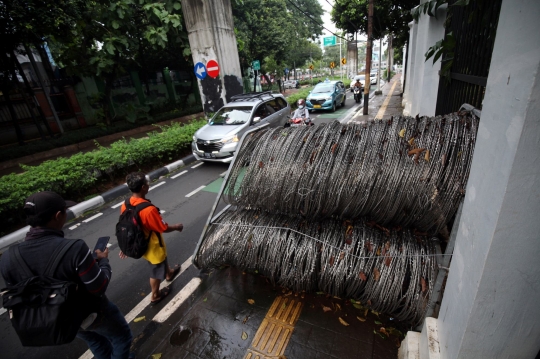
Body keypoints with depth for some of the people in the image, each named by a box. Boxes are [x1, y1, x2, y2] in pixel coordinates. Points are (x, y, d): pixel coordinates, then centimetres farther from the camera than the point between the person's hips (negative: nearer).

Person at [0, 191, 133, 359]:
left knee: (96, 342, 34)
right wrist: (103, 260, -10)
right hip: (92, 313, -6)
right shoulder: (74, 248, -37)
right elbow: (99, 288, -26)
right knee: (122, 338, 25)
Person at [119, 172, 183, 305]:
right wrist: (177, 226, -5)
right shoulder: (149, 209, -37)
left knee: (162, 260, 33)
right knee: (156, 270, 19)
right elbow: (164, 228, -25)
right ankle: (155, 296, 42)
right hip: (153, 246, -7)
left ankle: (169, 273, 61)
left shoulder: (125, 206, -13)